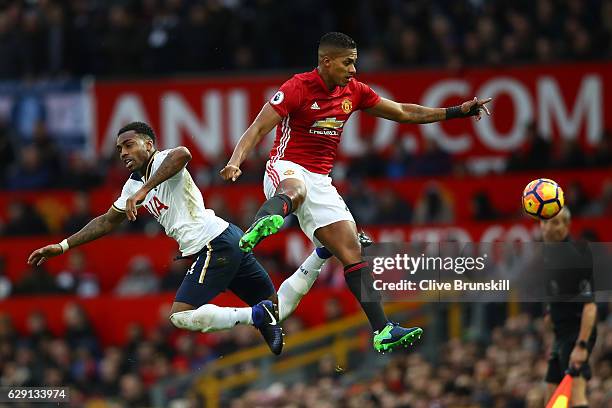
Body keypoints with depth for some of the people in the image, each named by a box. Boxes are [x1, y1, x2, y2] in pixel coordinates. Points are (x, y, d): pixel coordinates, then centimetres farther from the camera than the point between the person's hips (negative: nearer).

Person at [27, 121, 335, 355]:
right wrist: (62, 247, 28)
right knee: (279, 308, 8)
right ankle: (322, 252, 7)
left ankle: (258, 316, -21)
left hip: (216, 242, -10)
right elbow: (107, 222, 33)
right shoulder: (134, 184, 23)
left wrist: (143, 191, -31)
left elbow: (182, 154, -31)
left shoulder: (162, 161, -5)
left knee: (181, 315, -18)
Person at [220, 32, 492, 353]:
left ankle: (382, 331, -5)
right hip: (286, 169, -6)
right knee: (295, 191, -44)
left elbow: (403, 113, 19)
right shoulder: (298, 88, -11)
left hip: (321, 181, 6)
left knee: (353, 251, -3)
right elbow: (258, 128, -15)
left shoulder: (354, 91, 9)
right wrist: (235, 161, -32)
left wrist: (456, 112, 15)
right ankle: (263, 222, -77)